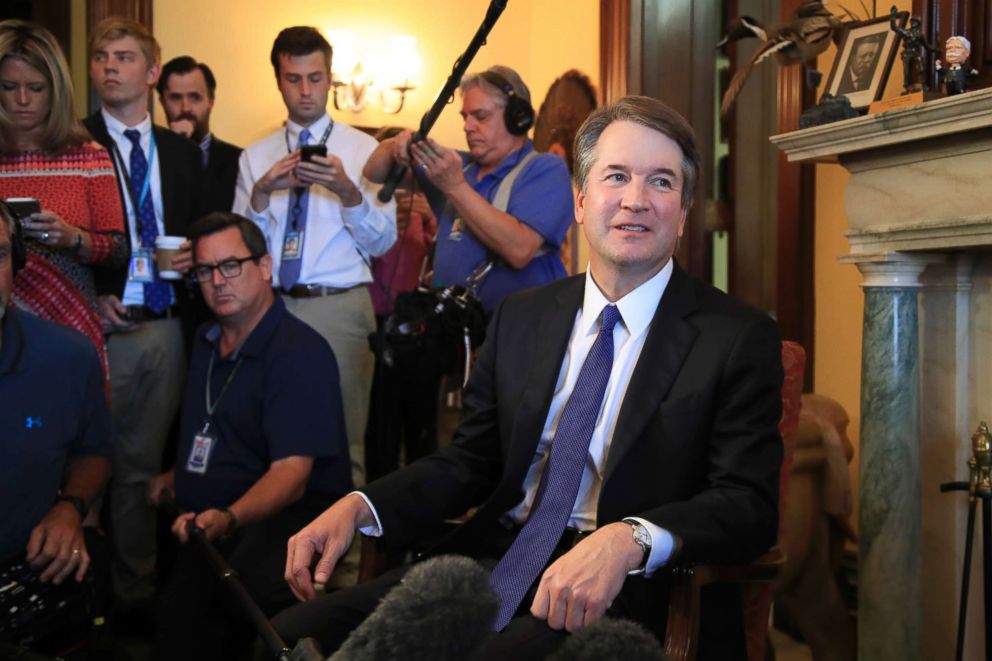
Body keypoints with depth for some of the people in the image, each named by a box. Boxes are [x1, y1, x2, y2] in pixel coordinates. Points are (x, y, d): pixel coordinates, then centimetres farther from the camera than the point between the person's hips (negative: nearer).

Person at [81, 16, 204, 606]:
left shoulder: (182, 153, 13)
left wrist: (193, 258, -3)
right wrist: (89, 297, -13)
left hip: (167, 329, 4)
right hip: (100, 326, -4)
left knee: (142, 467, 11)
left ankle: (138, 591, 21)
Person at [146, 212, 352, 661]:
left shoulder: (300, 351, -11)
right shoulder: (206, 341, 17)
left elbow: (291, 471, -20)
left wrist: (229, 518, -36)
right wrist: (179, 477, 16)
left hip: (285, 512, -6)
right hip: (206, 523, 6)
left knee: (254, 585, -38)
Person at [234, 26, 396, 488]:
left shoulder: (363, 150, 6)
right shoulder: (255, 157, 12)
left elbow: (381, 243, -2)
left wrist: (348, 192, -19)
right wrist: (261, 194, -12)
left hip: (340, 307, -2)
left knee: (342, 438, 0)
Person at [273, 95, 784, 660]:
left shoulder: (741, 339, -2)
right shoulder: (521, 318, 14)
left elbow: (749, 506, -10)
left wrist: (629, 540, -29)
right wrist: (358, 508, -2)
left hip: (617, 594, -4)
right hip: (493, 566, 5)